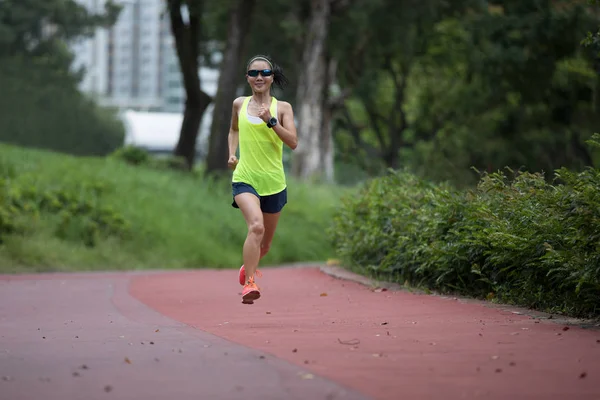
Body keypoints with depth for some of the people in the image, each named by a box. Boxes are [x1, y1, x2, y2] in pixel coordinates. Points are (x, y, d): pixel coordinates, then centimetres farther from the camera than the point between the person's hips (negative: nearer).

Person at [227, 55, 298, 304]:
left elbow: (293, 143, -10)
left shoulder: (282, 108, 1)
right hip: (244, 179, -1)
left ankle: (248, 265, 47)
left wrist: (271, 121, -20)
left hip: (274, 182, 1)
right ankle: (249, 283, -28)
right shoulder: (239, 104, 6)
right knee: (256, 226, -29)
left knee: (265, 244, 14)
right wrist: (231, 154, 10)